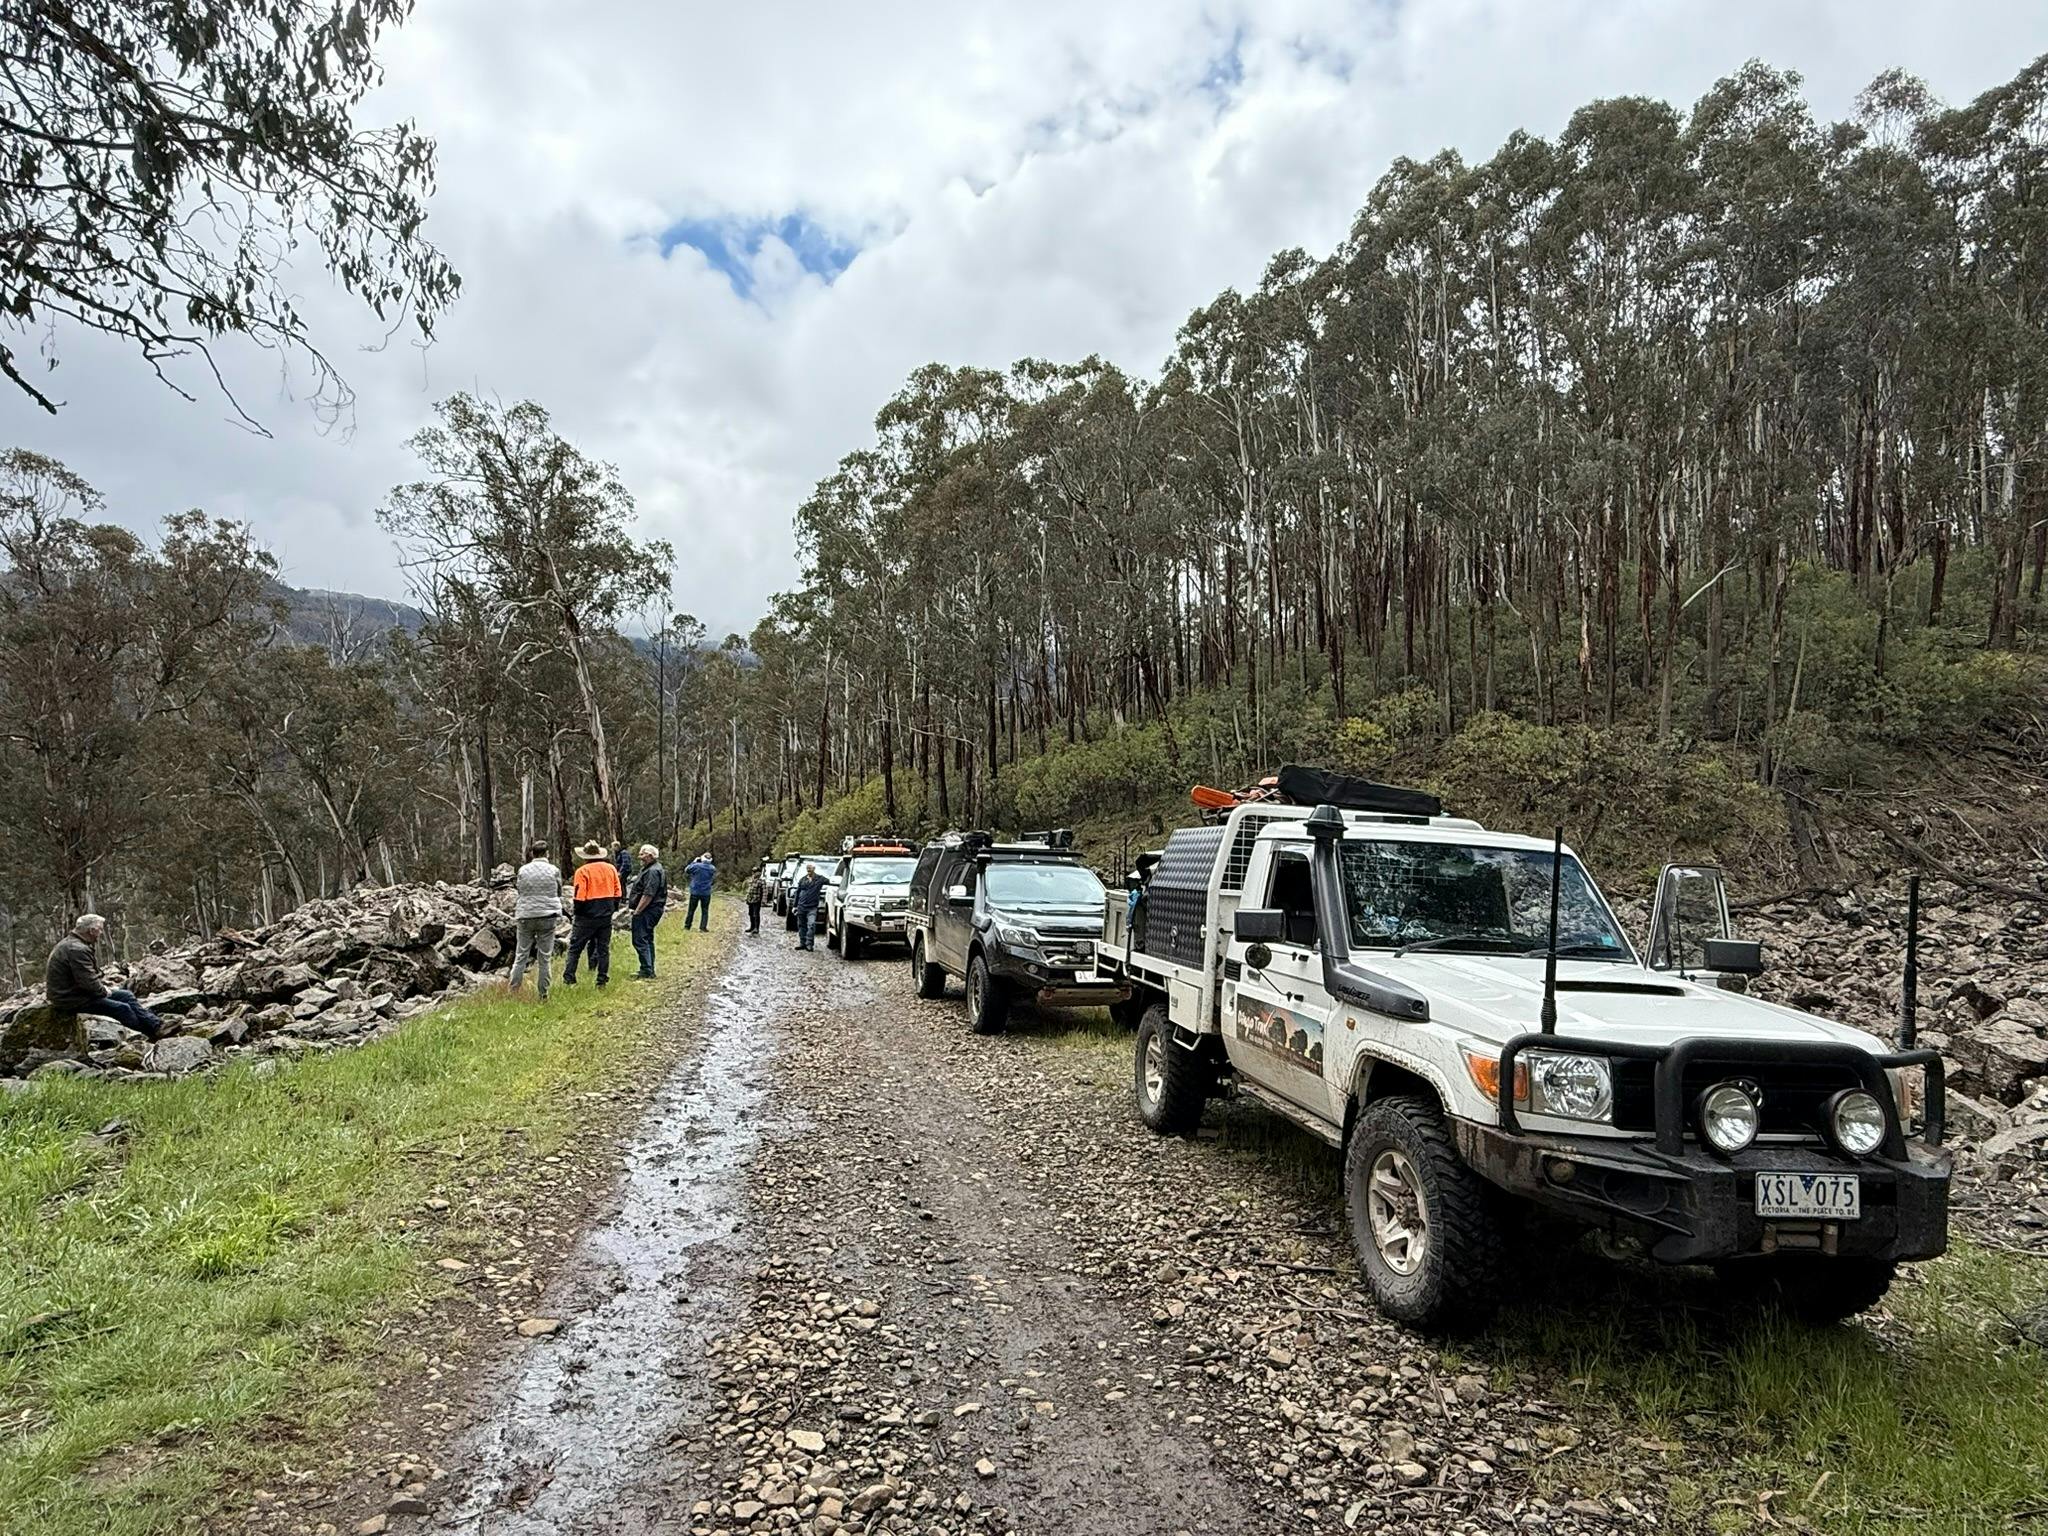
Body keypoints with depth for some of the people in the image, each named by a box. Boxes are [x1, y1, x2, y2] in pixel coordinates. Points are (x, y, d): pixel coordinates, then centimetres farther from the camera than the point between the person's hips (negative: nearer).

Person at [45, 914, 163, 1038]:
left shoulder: (71, 943, 11)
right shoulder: (77, 949, -26)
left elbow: (92, 975, 19)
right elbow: (89, 982, -27)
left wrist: (106, 986, 9)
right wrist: (105, 991, -10)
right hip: (72, 1000, -11)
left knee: (127, 995, 9)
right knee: (122, 1008, -11)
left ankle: (156, 1026, 9)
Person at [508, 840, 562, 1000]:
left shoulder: (523, 870, -1)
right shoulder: (554, 870, -2)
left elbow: (519, 892, 6)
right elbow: (559, 892, 9)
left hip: (525, 916, 1)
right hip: (548, 916, -1)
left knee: (521, 956, 10)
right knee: (544, 958, 4)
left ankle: (513, 991, 9)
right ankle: (543, 995, 8)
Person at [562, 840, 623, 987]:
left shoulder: (582, 871, -11)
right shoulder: (611, 868, 5)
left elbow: (579, 897, -13)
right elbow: (618, 893, 7)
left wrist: (575, 912, 2)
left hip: (587, 916, -4)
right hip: (606, 915, 4)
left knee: (575, 948, 6)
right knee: (603, 948, 10)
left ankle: (568, 979, 4)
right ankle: (602, 980, 11)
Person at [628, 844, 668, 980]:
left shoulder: (653, 872, -20)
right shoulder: (649, 868, 16)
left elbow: (648, 895, -25)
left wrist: (637, 911, -22)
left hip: (647, 911, -11)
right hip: (650, 911, 11)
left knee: (640, 940, -10)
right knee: (647, 940, 17)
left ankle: (647, 973, -10)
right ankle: (649, 971, 24)